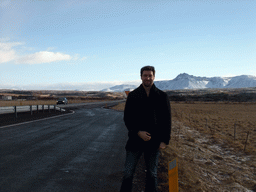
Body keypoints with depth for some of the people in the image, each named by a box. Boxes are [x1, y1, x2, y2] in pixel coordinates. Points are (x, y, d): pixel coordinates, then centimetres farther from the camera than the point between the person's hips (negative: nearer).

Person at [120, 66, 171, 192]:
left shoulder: (162, 96, 0)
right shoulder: (133, 95, 1)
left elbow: (167, 120, 2)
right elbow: (127, 118, 0)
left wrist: (165, 140, -4)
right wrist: (138, 132, -14)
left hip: (154, 142, 0)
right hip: (135, 140, 0)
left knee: (152, 173, 13)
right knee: (128, 173, 5)